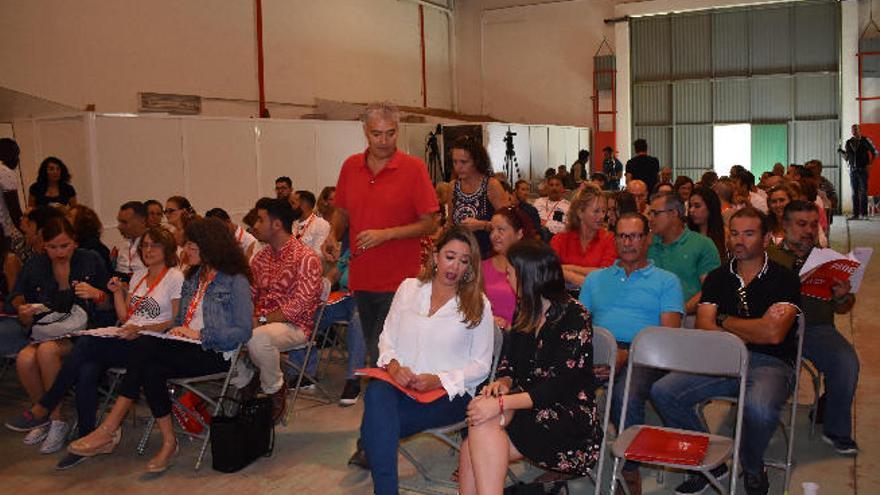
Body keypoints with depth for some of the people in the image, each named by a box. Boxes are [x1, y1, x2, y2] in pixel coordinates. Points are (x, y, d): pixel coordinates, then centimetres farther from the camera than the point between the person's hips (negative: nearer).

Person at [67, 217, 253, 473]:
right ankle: (168, 442, -24)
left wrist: (199, 335, -15)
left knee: (145, 348, -26)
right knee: (152, 369, -27)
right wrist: (177, 331, 0)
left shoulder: (235, 281, -3)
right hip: (186, 349, 7)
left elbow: (243, 332, -12)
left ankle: (108, 429, -18)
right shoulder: (193, 277, 22)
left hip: (215, 354, -7)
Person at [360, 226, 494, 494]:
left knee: (379, 421, -32)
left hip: (450, 392, -3)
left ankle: (369, 447, -3)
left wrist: (439, 379, -13)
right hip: (400, 383, 3)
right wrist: (392, 364, -9)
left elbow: (481, 366, 2)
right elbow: (386, 338, 14)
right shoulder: (409, 288, 12)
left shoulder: (478, 305, 3)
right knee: (377, 393, -35)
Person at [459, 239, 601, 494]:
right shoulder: (524, 313, 14)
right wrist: (503, 383, -7)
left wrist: (501, 404, -26)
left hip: (569, 418, -6)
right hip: (528, 406, 6)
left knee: (483, 427, -29)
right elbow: (509, 364, 18)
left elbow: (559, 387, -18)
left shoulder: (573, 316, -10)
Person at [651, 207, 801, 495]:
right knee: (662, 392, -17)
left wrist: (724, 321, -1)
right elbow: (703, 329, 3)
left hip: (770, 363, -4)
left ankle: (752, 471, -2)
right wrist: (752, 332, -7)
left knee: (759, 408, -38)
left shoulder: (784, 280, 0)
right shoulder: (718, 278, 14)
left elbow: (773, 333, -14)